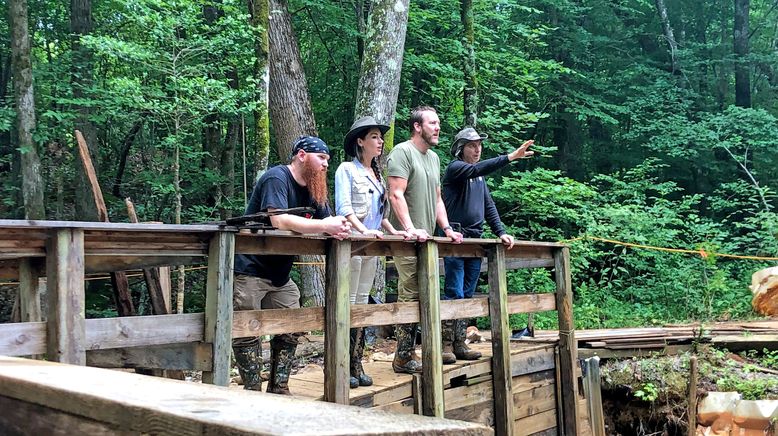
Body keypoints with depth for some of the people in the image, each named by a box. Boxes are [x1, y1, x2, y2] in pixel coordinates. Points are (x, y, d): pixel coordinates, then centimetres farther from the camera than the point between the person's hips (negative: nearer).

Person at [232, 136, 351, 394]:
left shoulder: (313, 189, 11)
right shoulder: (276, 178, -17)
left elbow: (328, 222, 6)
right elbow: (279, 220, -31)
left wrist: (338, 230, -20)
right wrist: (326, 226, -31)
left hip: (280, 274, 9)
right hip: (249, 269, -9)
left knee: (291, 329, 7)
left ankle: (279, 388, 16)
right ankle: (253, 392, 1)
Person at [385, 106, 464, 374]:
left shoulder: (434, 158, 21)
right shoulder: (402, 152, -6)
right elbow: (396, 194, -15)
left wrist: (446, 228, 13)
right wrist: (410, 228, -23)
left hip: (428, 240, 9)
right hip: (407, 241, -8)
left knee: (419, 298, 8)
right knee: (410, 297, -9)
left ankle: (408, 353, 14)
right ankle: (404, 357, -2)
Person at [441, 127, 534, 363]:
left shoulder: (480, 178, 19)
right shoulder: (455, 168, -4)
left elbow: (489, 206, 18)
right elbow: (477, 169, -23)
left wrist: (501, 232, 5)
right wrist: (510, 157, -31)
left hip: (476, 240, 7)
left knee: (467, 295, 7)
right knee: (454, 293, -9)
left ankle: (459, 344, 12)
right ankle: (446, 344, -5)